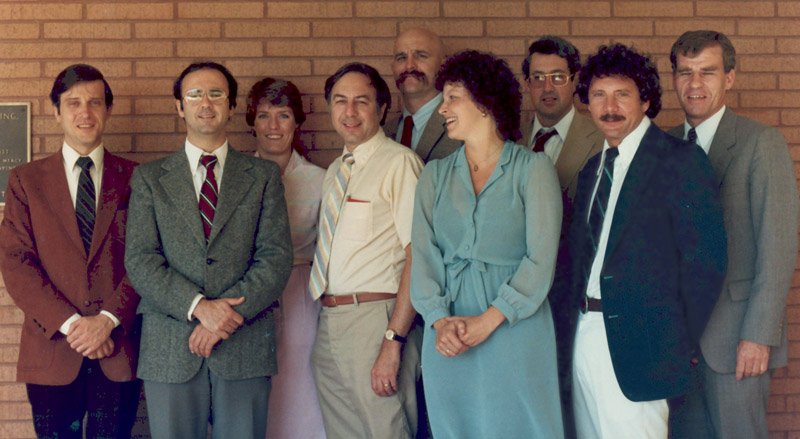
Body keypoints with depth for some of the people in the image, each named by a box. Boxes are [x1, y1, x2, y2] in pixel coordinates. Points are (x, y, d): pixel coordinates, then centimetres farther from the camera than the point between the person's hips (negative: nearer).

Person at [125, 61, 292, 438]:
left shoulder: (263, 176, 10)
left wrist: (230, 315, -12)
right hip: (170, 350, 0)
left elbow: (277, 258, 0)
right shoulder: (150, 178, 9)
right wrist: (199, 307, -15)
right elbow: (140, 260, -1)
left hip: (246, 347, 0)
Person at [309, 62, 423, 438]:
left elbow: (419, 255, -16)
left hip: (375, 320, -7)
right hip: (327, 323, 7)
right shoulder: (333, 173, 17)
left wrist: (393, 340, -21)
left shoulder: (399, 162, -9)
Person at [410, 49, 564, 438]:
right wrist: (440, 320, -12)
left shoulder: (533, 169, 0)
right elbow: (423, 254, 4)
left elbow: (541, 259, -8)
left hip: (514, 332, -3)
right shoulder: (435, 175, 12)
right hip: (446, 340, 4)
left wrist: (489, 320, -15)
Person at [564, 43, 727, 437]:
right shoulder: (593, 169, 15)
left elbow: (706, 258, -12)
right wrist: (575, 318, 5)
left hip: (637, 343, -7)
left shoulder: (681, 161, -8)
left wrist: (679, 343, -9)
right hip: (586, 334, 7)